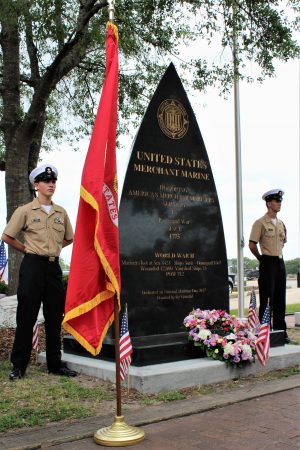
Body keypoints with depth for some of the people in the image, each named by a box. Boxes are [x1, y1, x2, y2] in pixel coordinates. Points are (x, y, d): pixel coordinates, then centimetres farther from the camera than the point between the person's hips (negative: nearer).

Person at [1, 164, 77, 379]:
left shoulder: (61, 212, 9)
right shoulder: (25, 211, -3)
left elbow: (69, 238, 21)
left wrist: (52, 248, 11)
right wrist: (28, 249, 3)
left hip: (54, 267, 4)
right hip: (32, 266, -4)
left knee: (55, 317, 9)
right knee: (26, 317, -1)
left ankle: (55, 363, 20)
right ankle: (19, 366, 9)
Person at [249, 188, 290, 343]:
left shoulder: (281, 223, 13)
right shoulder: (260, 223, -8)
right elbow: (252, 245, -9)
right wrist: (262, 258, 1)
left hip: (280, 262, 7)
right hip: (268, 264, -7)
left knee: (280, 300, 10)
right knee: (266, 300, -4)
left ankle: (281, 332, 18)